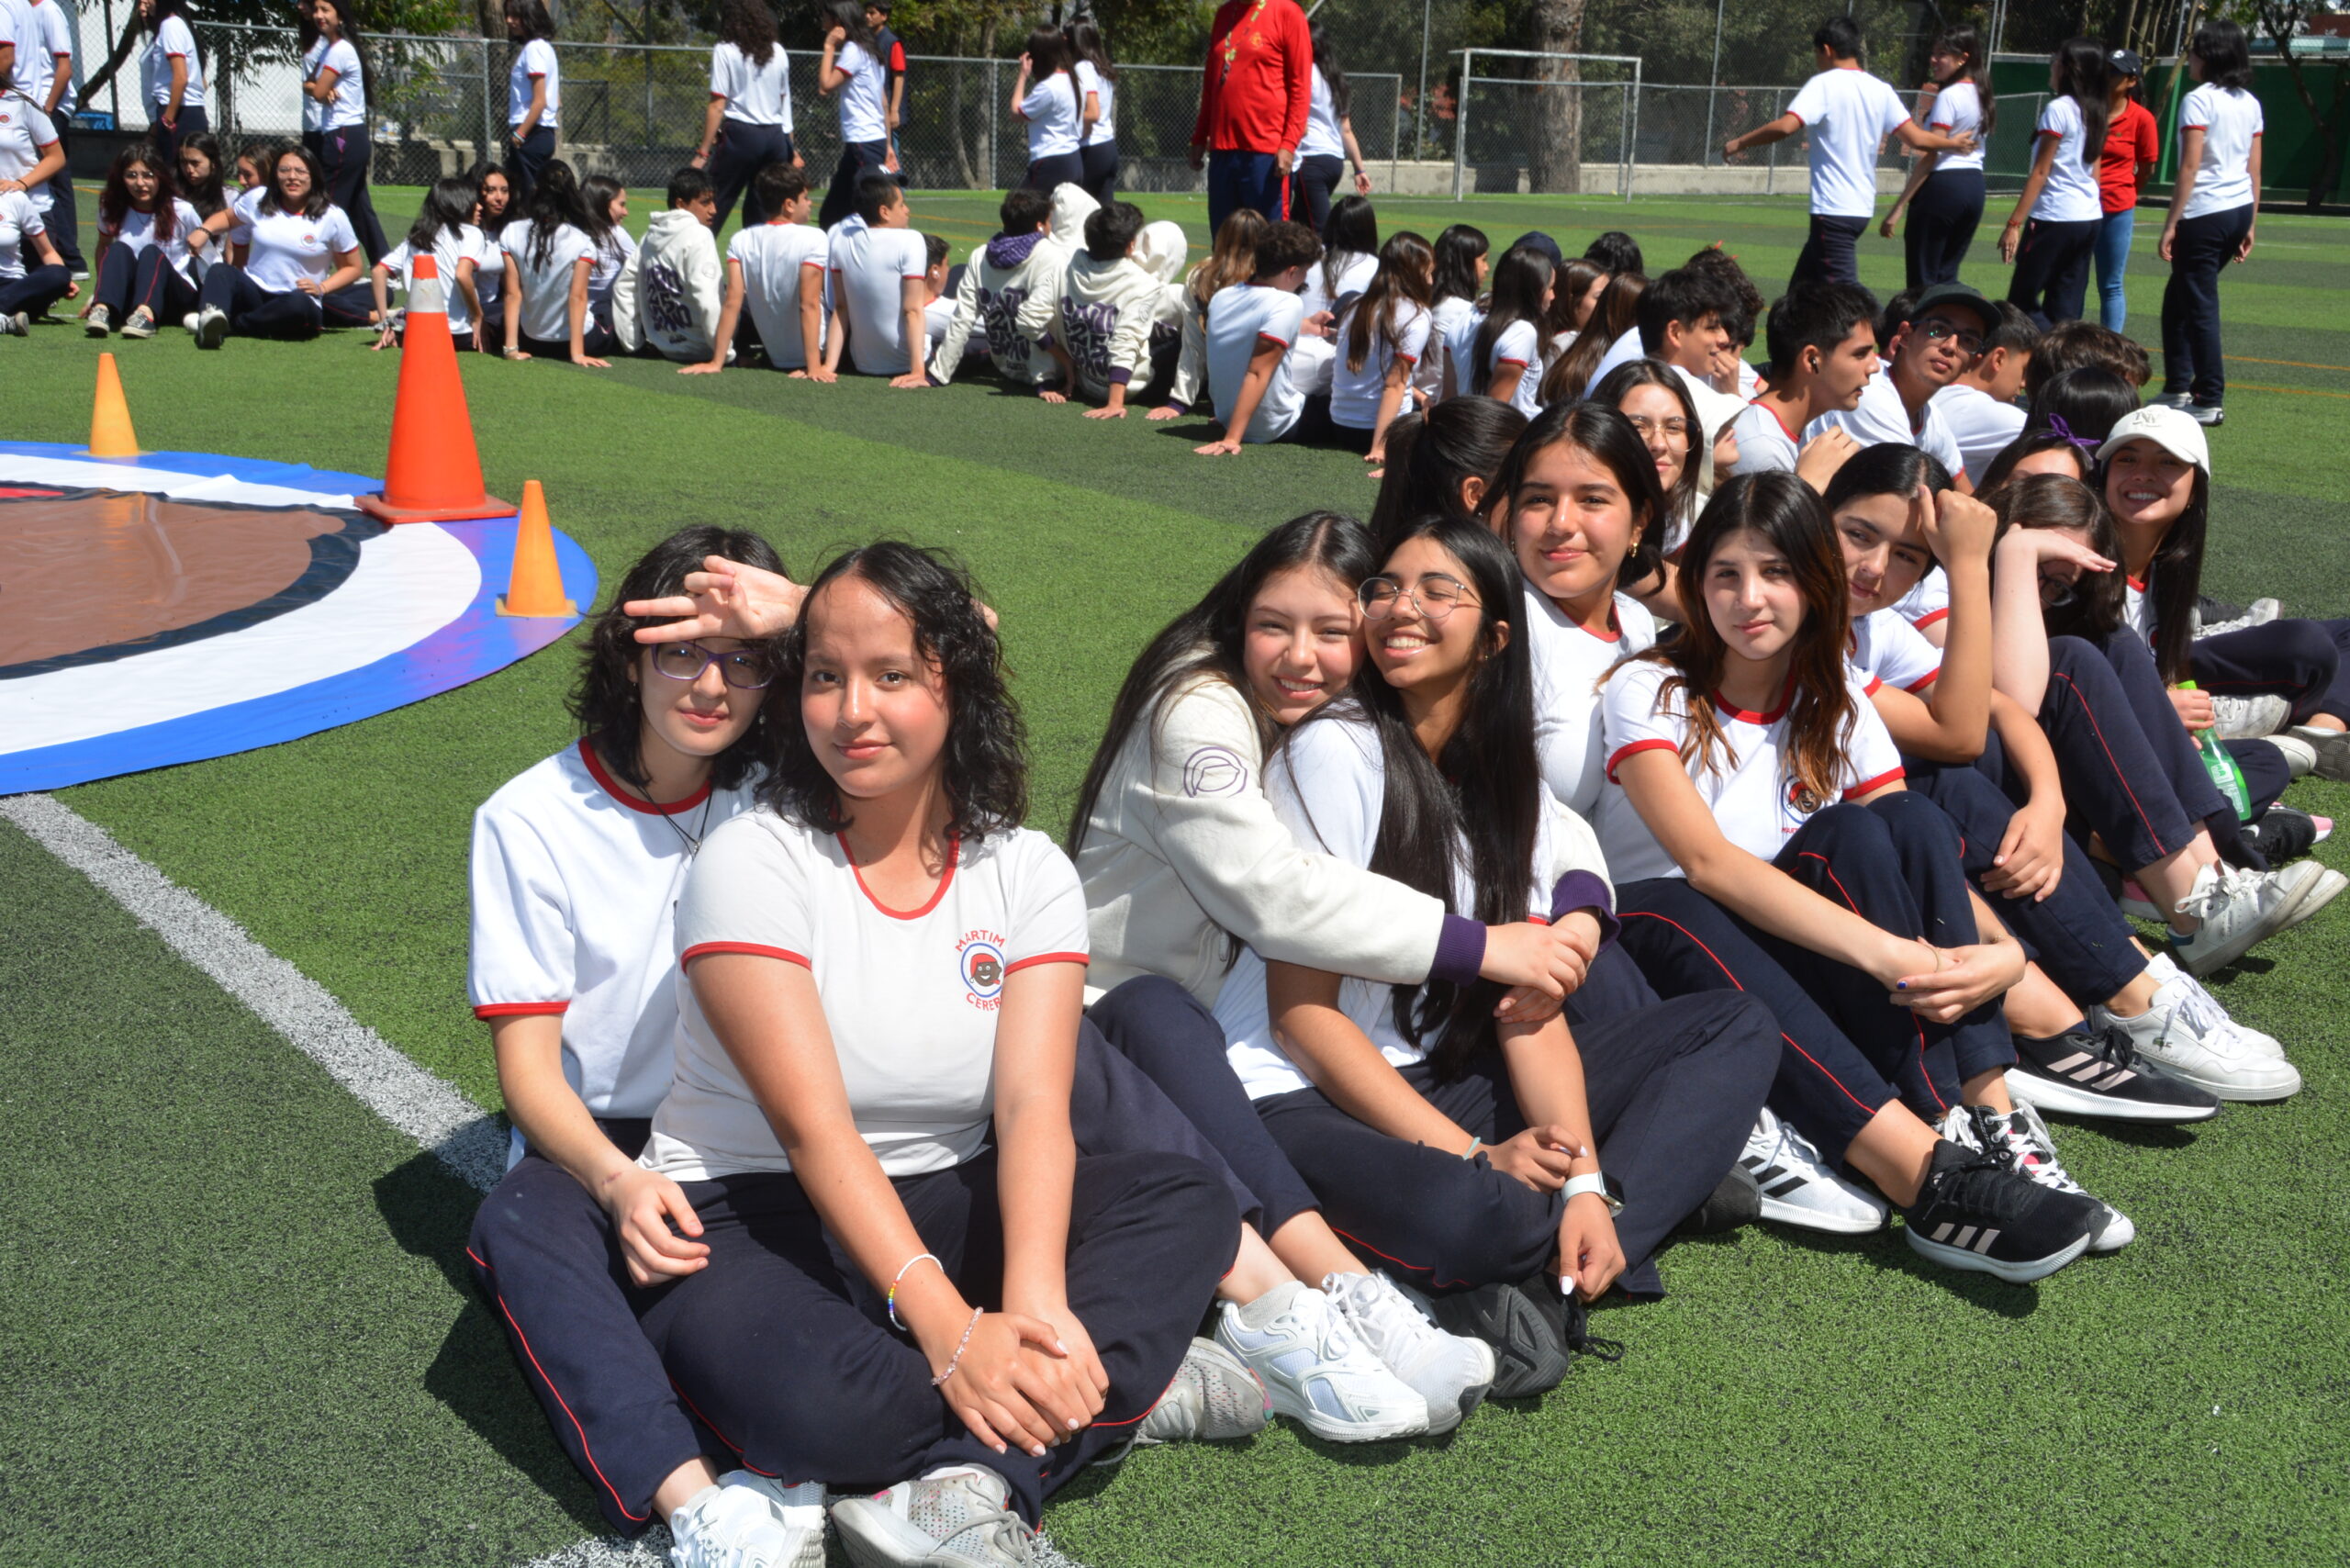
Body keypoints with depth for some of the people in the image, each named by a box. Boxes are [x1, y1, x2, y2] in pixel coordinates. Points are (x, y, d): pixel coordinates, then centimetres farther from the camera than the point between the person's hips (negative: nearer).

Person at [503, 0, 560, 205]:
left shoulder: (534, 48, -10)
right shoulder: (544, 47, 17)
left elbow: (539, 101, -17)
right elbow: (556, 101, 18)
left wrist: (519, 135, -18)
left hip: (532, 134, -10)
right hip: (544, 134, 10)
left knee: (526, 197, -10)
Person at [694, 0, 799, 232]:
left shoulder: (725, 51, -2)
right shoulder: (778, 52, 12)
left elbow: (717, 106, -8)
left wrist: (703, 152, -7)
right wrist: (790, 148, 22)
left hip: (741, 135, -5)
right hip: (776, 138, 5)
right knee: (763, 216, 8)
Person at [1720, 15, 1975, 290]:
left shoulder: (1823, 85, -9)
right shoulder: (1881, 90, 9)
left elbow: (1785, 126, -23)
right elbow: (1917, 139, 5)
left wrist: (1738, 143, -11)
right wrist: (1954, 143, 24)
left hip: (1833, 210, -8)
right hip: (1862, 207, 8)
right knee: (1801, 288, 16)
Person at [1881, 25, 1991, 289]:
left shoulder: (1948, 96, -12)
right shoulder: (1981, 96, 13)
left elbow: (1929, 158, -17)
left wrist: (1898, 207, -18)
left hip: (1942, 187, -8)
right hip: (1974, 187, 9)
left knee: (1922, 281, -3)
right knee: (1947, 278, 13)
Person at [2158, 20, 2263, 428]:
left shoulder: (2199, 101, -10)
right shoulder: (2250, 104, 12)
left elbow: (2189, 168, -14)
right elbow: (2254, 169, 13)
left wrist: (2171, 224, -12)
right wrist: (2249, 225, 18)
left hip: (2204, 214, -8)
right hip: (2239, 211, 8)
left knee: (2200, 306, -2)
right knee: (2178, 297, 19)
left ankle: (2209, 401, 0)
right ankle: (2178, 387, 21)